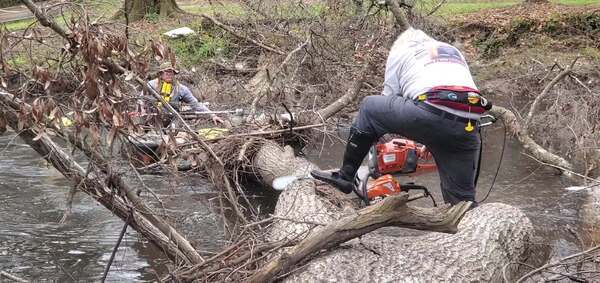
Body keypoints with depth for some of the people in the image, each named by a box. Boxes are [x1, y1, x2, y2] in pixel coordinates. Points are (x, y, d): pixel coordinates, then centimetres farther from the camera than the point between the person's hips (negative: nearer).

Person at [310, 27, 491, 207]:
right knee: (462, 197, 15)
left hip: (433, 114, -4)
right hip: (468, 126, 4)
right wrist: (431, 144, 40)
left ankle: (345, 176, 19)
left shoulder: (400, 50, 26)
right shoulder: (454, 52, 39)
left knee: (369, 107, 18)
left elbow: (389, 98, 22)